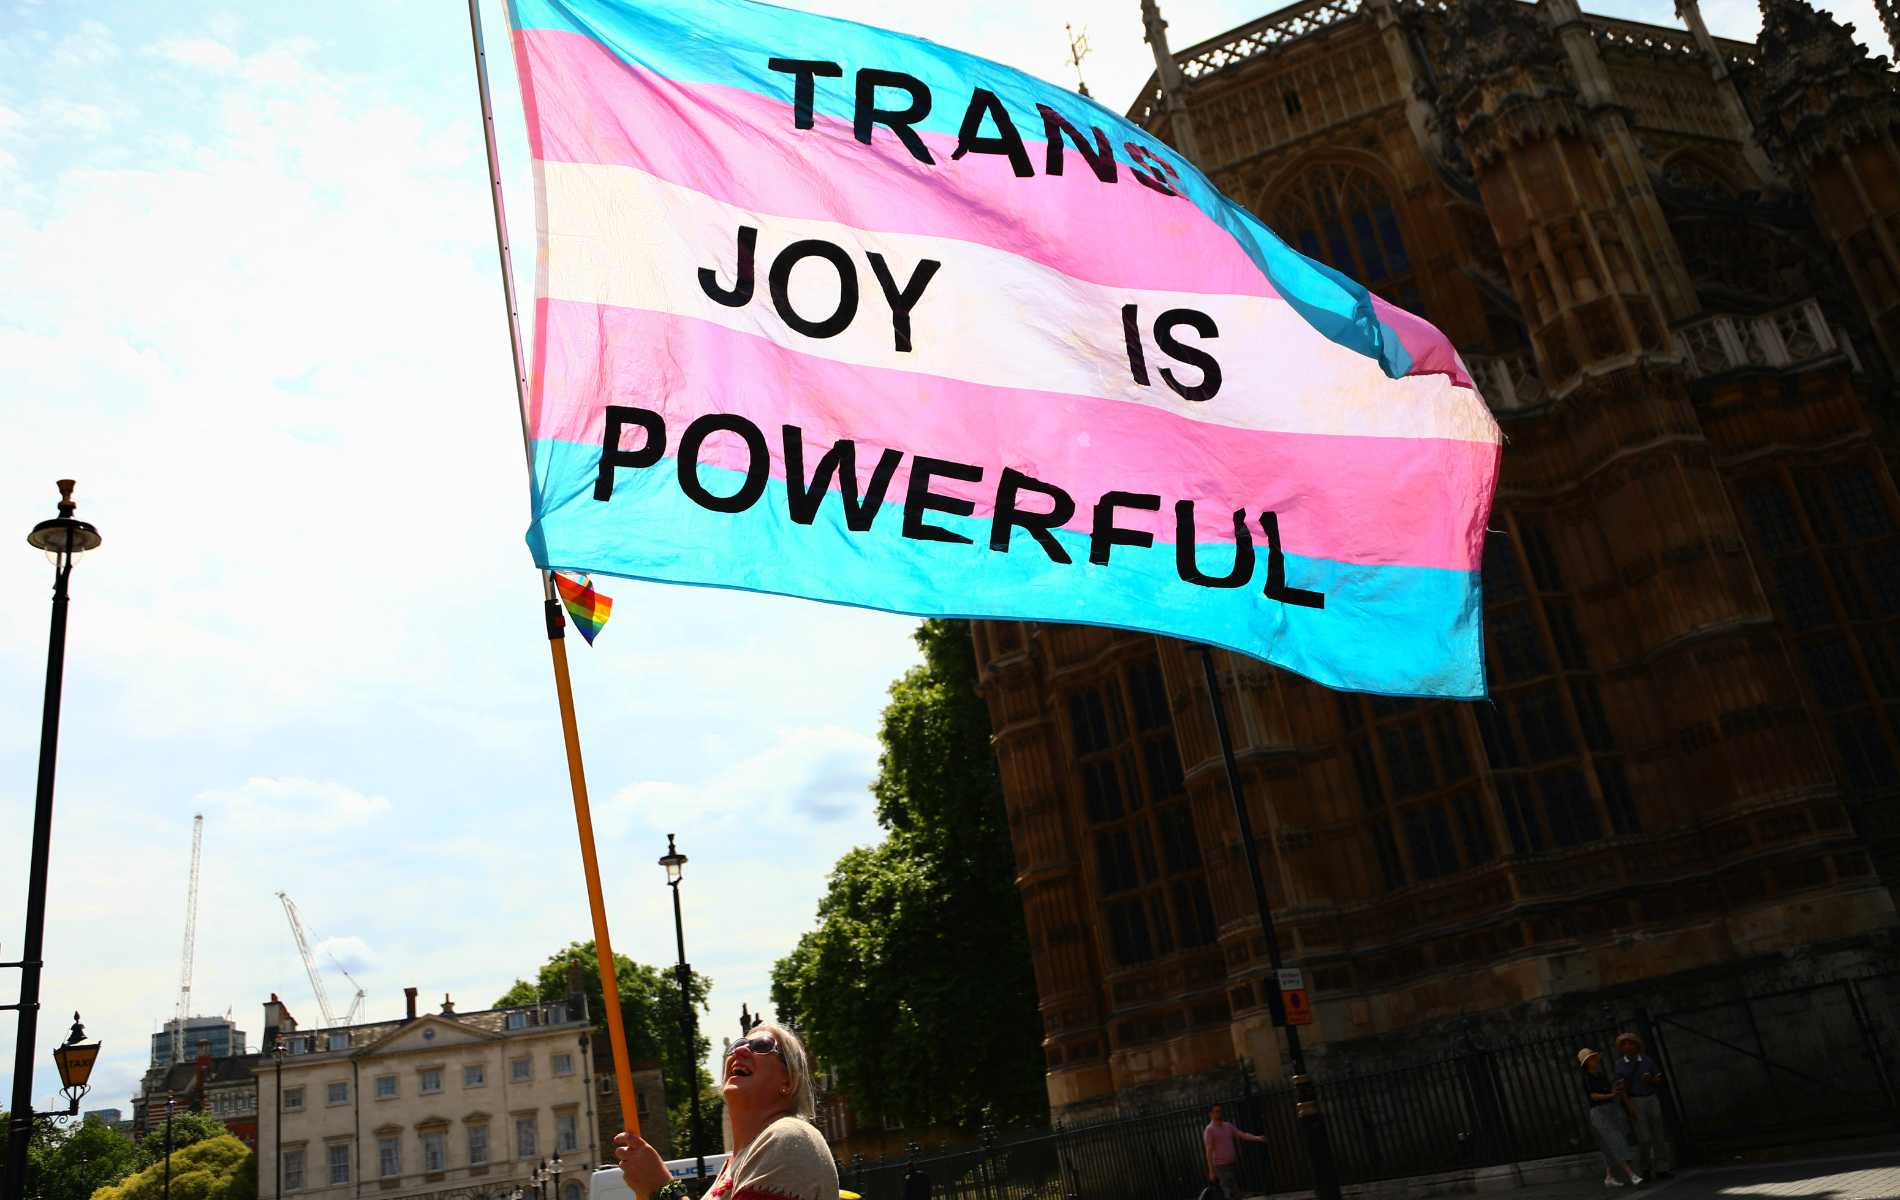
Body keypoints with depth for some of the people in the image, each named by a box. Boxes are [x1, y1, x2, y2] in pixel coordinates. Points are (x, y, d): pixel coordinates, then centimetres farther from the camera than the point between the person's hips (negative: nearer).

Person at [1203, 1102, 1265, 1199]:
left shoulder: (1228, 1126, 11)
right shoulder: (1209, 1130, -10)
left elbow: (1243, 1135, 3)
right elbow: (1209, 1151, -13)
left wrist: (1257, 1138, -13)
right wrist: (1211, 1171, -16)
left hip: (1233, 1164, 7)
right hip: (1221, 1167, -7)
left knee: (1236, 1194, 10)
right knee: (1233, 1195, -12)